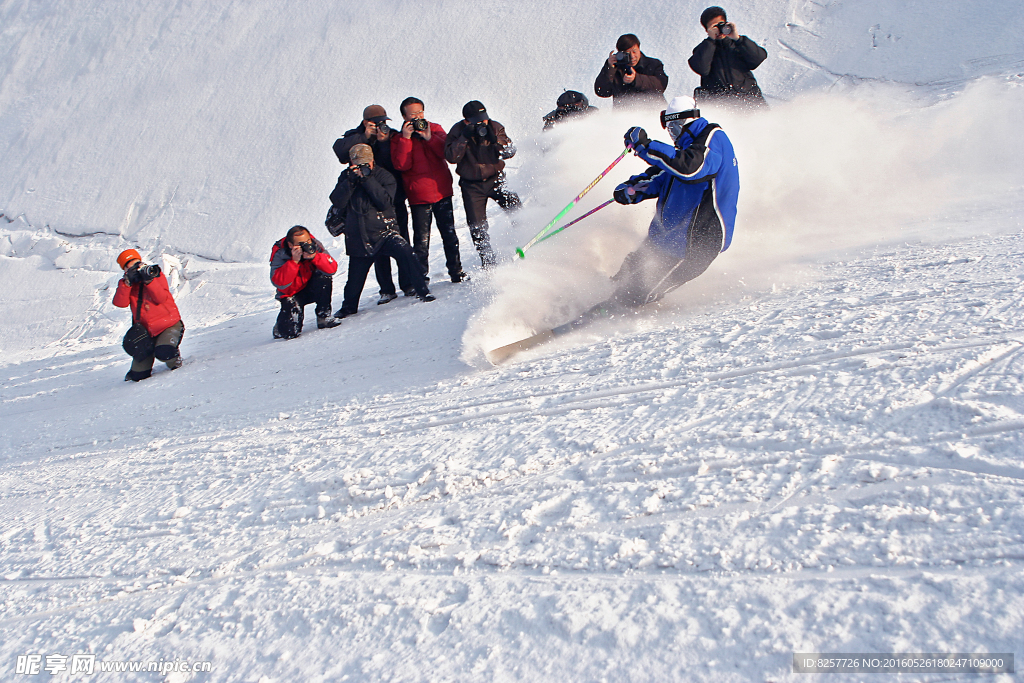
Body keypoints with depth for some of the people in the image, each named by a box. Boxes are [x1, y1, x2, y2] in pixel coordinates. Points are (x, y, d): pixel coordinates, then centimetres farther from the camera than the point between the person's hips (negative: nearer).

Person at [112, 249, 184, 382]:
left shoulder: (157, 276, -1)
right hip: (147, 331, 3)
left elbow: (161, 298, -16)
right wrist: (128, 282, -20)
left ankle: (175, 359, 2)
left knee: (163, 353, -34)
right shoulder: (126, 284, 7)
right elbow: (120, 303, -13)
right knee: (138, 375, -2)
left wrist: (149, 280, -24)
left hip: (169, 325, -3)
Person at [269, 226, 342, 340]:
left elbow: (332, 269, -21)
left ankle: (324, 316, -13)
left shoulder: (315, 245, -13)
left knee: (324, 278, -31)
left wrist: (315, 256, -37)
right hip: (292, 294, -3)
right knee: (290, 332, -22)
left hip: (312, 289, 3)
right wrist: (294, 261, -37)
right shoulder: (280, 255, -20)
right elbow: (279, 283, -31)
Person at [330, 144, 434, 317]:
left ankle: (422, 290, -20)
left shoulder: (384, 176, -3)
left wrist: (367, 179, -22)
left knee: (404, 252, -28)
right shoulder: (345, 177, 4)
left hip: (383, 231, -2)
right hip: (358, 236, 2)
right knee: (355, 275, 10)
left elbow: (385, 202, -18)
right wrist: (351, 181, -20)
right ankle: (349, 306, 36)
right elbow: (337, 202, -8)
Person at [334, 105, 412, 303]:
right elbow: (340, 150, -16)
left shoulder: (393, 137, 5)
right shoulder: (355, 137, 5)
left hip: (395, 199, 0)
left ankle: (408, 283, 10)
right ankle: (386, 289, 6)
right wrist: (365, 137, -20)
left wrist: (384, 141, -13)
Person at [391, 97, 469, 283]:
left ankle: (456, 271, 21)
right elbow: (401, 165, -13)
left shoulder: (435, 129, 8)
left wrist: (430, 138, -15)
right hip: (419, 196, -2)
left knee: (449, 234, 9)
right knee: (421, 239, -2)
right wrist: (406, 138, -16)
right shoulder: (399, 139, 2)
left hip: (442, 191, 2)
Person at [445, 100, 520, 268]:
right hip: (472, 185, -1)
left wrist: (495, 140, -28)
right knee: (477, 227, -2)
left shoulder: (495, 127, -7)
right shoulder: (458, 131, -10)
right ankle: (488, 262, 13)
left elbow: (510, 152, -12)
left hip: (495, 179, 1)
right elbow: (451, 157, -21)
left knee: (514, 206, -22)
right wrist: (464, 138, -30)